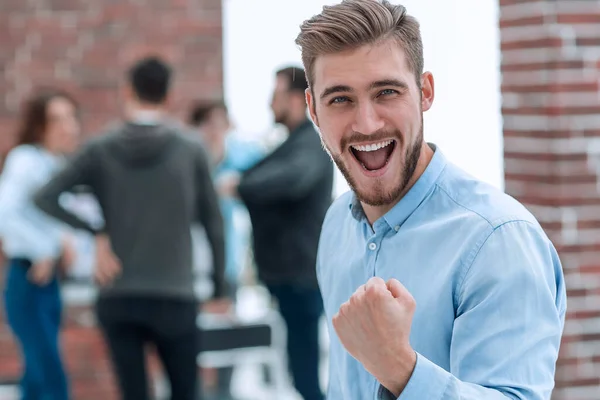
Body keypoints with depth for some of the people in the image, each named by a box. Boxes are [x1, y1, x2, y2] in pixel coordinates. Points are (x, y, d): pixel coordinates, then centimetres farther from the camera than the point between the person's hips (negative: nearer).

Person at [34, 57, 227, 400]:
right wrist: (219, 288, 10)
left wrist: (96, 235, -4)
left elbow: (47, 198, -6)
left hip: (117, 298, 1)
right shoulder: (190, 149, 0)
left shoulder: (101, 149, 1)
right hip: (175, 297, -1)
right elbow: (213, 223, 2)